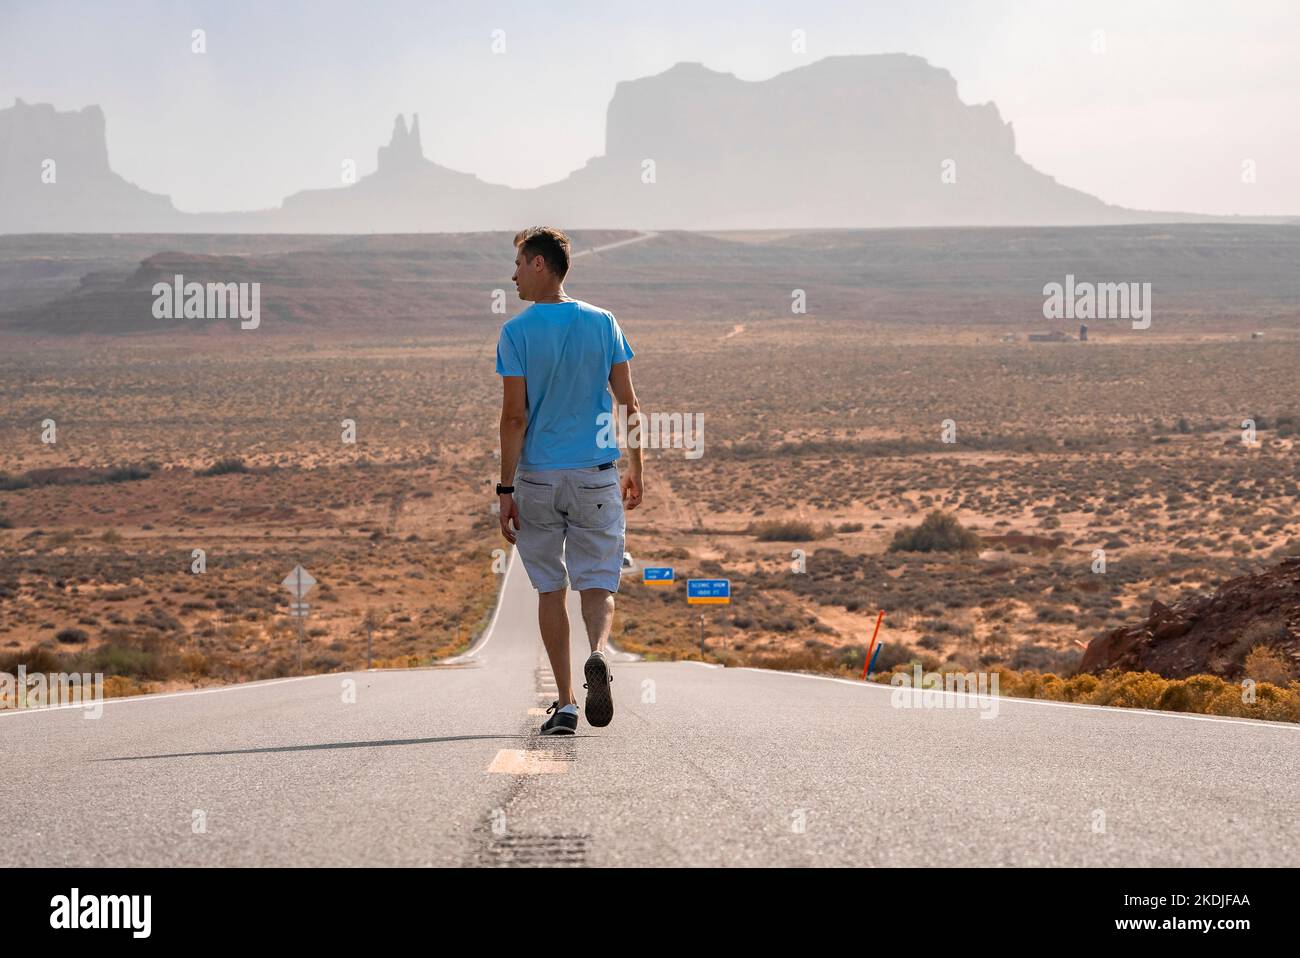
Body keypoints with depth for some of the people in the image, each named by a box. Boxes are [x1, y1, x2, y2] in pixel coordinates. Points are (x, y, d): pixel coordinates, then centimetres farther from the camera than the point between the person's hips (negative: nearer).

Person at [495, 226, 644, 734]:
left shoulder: (516, 332, -6)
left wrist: (507, 489, -6)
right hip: (597, 475, 1)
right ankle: (598, 653, -27)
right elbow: (628, 402, 4)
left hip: (537, 479, -1)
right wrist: (635, 469, 14)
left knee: (551, 588, 9)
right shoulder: (603, 323, 3)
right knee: (598, 583, 4)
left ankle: (565, 702, 7)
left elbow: (515, 416, -9)